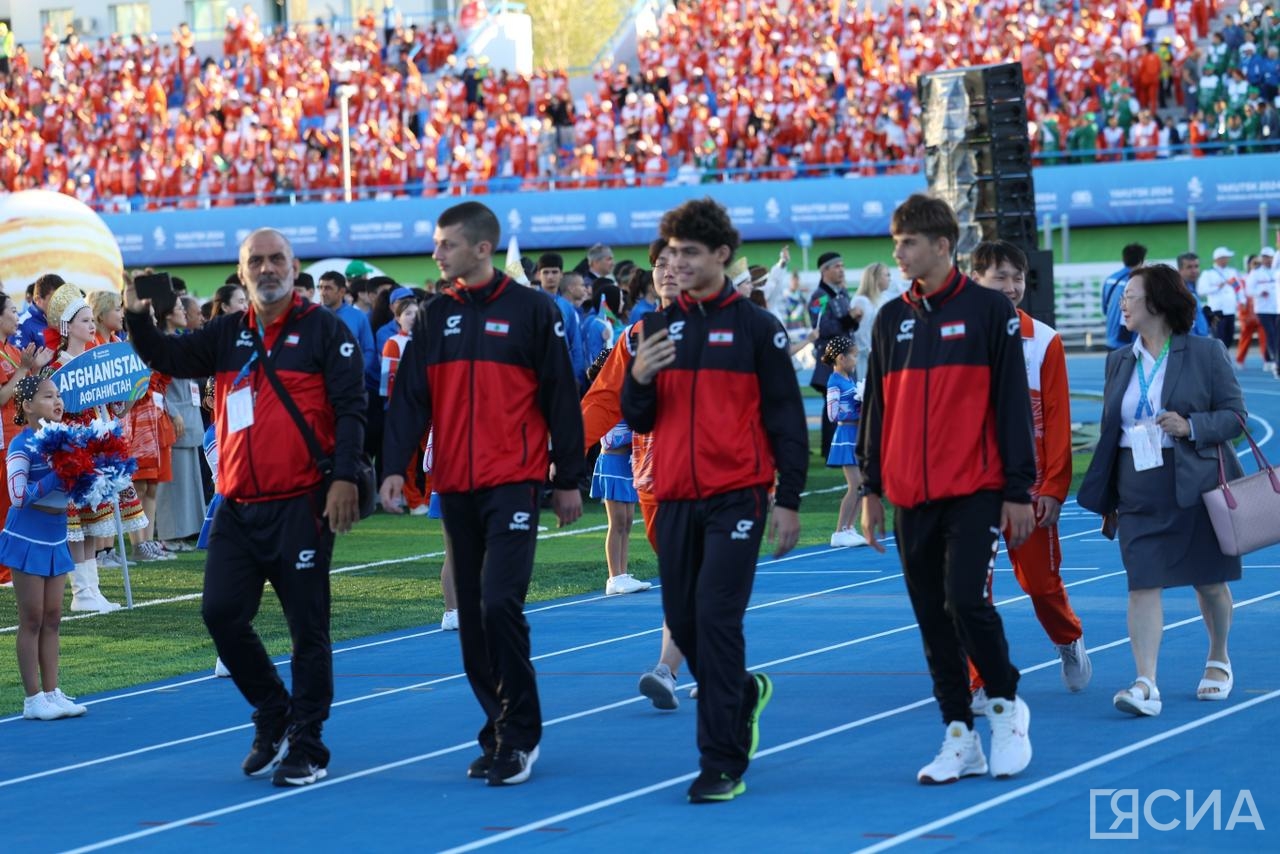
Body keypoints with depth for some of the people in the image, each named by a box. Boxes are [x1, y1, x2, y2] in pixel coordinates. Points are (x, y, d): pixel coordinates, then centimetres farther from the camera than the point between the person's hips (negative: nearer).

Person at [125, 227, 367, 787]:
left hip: (301, 504, -5)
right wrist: (138, 319, -14)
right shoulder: (227, 335, 13)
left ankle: (306, 747, 8)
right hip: (238, 506, 5)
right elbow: (171, 359, 5)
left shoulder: (323, 330, -2)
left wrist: (344, 477, -17)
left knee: (307, 627, -1)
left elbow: (349, 408, -7)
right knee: (221, 613, 2)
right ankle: (273, 715, 21)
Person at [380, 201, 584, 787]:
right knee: (472, 615, 7)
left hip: (513, 483, -5)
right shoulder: (435, 317, 10)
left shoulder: (532, 311, -2)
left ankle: (521, 735, -6)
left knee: (500, 602, -15)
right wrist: (395, 467, -6)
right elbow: (409, 397, 6)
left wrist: (568, 480, 0)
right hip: (456, 488, 5)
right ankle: (499, 734, 16)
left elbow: (561, 398, 0)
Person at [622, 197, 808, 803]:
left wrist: (789, 500, -5)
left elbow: (787, 417, -1)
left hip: (737, 496, -5)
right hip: (675, 499, 5)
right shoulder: (657, 328, 11)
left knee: (717, 617, -12)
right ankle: (745, 693, 37)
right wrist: (639, 379, -9)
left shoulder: (755, 327, -1)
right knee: (683, 622, 7)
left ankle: (723, 764, -8)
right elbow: (639, 421, 12)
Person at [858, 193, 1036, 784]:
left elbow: (1012, 403, -4)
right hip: (911, 497, 5)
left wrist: (1019, 491, -6)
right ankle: (960, 739, 12)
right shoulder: (891, 320, 10)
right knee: (932, 618, 5)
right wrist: (871, 490, 11)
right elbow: (877, 408, 15)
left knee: (965, 601, -16)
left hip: (974, 491, -5)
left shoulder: (988, 311, -3)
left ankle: (1005, 703, 7)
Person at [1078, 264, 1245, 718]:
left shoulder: (1206, 353, -4)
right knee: (1142, 585, -9)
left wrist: (1192, 426, -21)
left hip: (1196, 488, -3)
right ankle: (1146, 684, -15)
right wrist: (1107, 501, 14)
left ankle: (1218, 660, 34)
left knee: (1209, 581, 10)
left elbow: (1235, 415, -3)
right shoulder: (1119, 361, 10)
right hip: (1138, 491, 3)